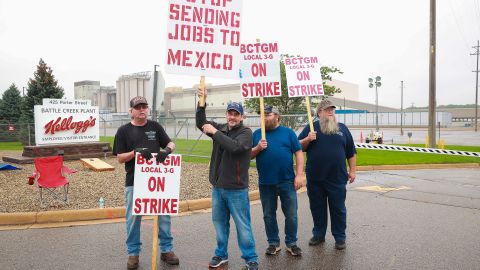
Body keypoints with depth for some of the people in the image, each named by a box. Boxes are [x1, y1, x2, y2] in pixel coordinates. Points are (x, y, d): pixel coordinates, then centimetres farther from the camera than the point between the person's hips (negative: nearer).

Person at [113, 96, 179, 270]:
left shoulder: (155, 126, 7)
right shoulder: (124, 131, 2)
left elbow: (171, 144, 6)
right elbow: (120, 158, -2)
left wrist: (167, 150, -17)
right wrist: (135, 151, -19)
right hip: (134, 181, -1)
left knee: (164, 215, 8)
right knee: (133, 218, 7)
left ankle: (166, 249, 23)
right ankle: (133, 253, 23)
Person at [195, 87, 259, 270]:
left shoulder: (245, 132, -9)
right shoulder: (221, 128, 7)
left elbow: (234, 146, -27)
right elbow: (200, 123, 9)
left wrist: (214, 132, -22)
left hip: (236, 189, -6)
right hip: (218, 187, 6)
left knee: (242, 225, 2)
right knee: (219, 222, 16)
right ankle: (221, 255, 31)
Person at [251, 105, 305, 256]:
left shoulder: (288, 132, 2)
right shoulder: (257, 134, 7)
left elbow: (298, 153, -1)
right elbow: (249, 155, 7)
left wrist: (299, 175, -8)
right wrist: (258, 148, -13)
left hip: (287, 181, -1)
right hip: (265, 183, 2)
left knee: (291, 215, 6)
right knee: (269, 215, 11)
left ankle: (291, 243, 22)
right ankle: (273, 243, 26)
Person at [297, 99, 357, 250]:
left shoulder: (342, 128, 9)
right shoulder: (311, 128, 5)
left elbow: (351, 153, 11)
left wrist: (352, 171, 6)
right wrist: (308, 139, -15)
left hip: (337, 178, 0)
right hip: (315, 179, 0)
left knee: (338, 209, 7)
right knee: (317, 208, 10)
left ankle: (340, 238, 20)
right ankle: (318, 235, 25)